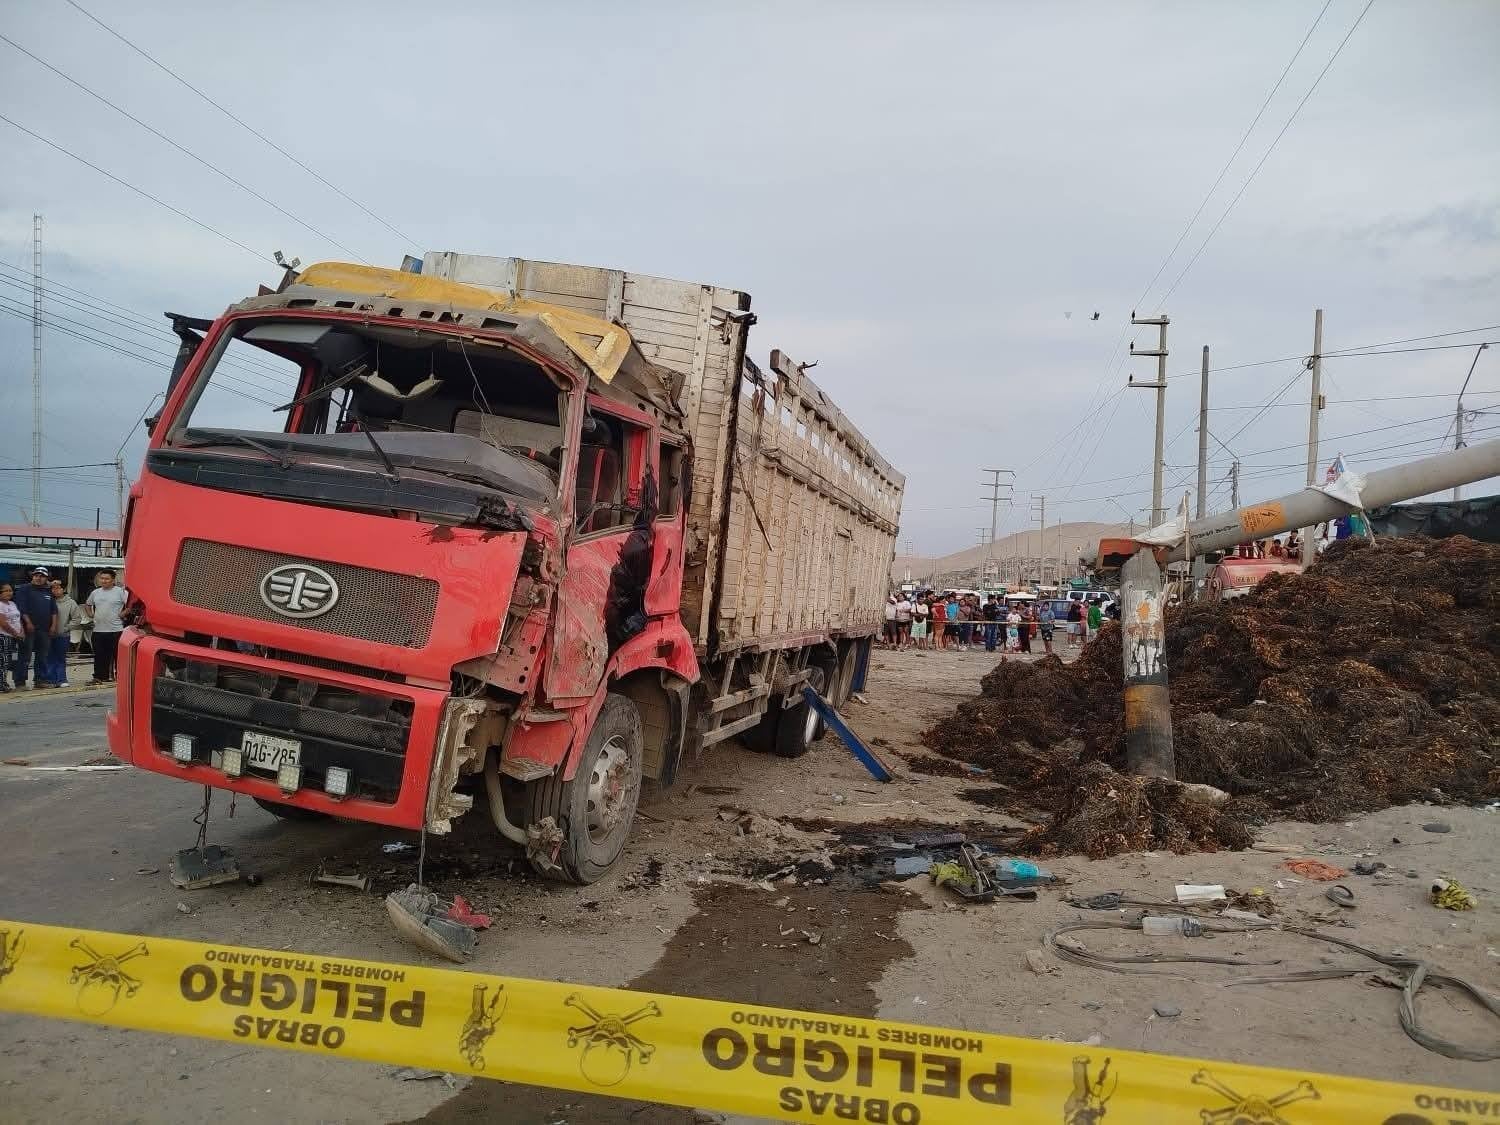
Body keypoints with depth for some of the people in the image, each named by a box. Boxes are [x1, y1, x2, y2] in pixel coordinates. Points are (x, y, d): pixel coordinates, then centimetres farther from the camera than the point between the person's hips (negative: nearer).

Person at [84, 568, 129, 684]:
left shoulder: (120, 592, -5)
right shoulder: (95, 593, 14)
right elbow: (87, 605, 31)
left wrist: (123, 613, -12)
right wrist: (90, 615, 16)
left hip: (115, 630, -5)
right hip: (98, 630, 5)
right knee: (99, 656, 8)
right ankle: (98, 676, 14)